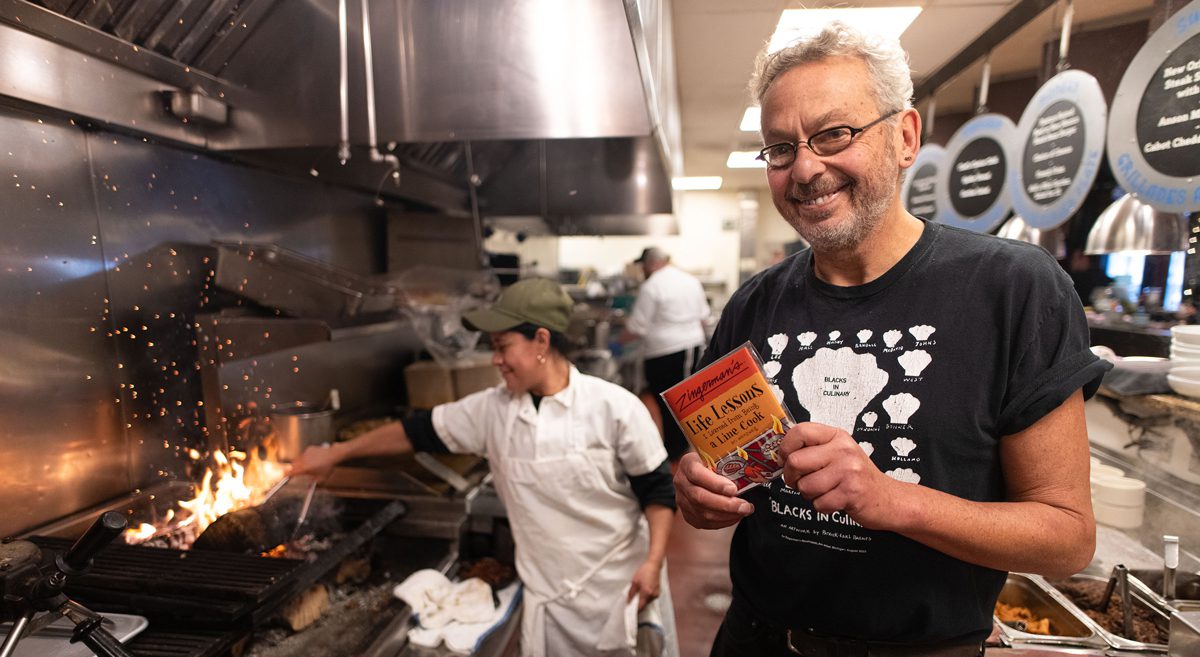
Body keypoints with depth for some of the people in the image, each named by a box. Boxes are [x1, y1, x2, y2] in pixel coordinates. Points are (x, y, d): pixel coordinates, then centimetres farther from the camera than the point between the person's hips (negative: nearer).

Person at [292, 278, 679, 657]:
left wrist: (653, 563, -14)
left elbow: (657, 489, -7)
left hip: (620, 589, -2)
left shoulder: (614, 406, -15)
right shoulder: (492, 410, -4)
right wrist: (336, 453, 11)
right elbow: (421, 431, 6)